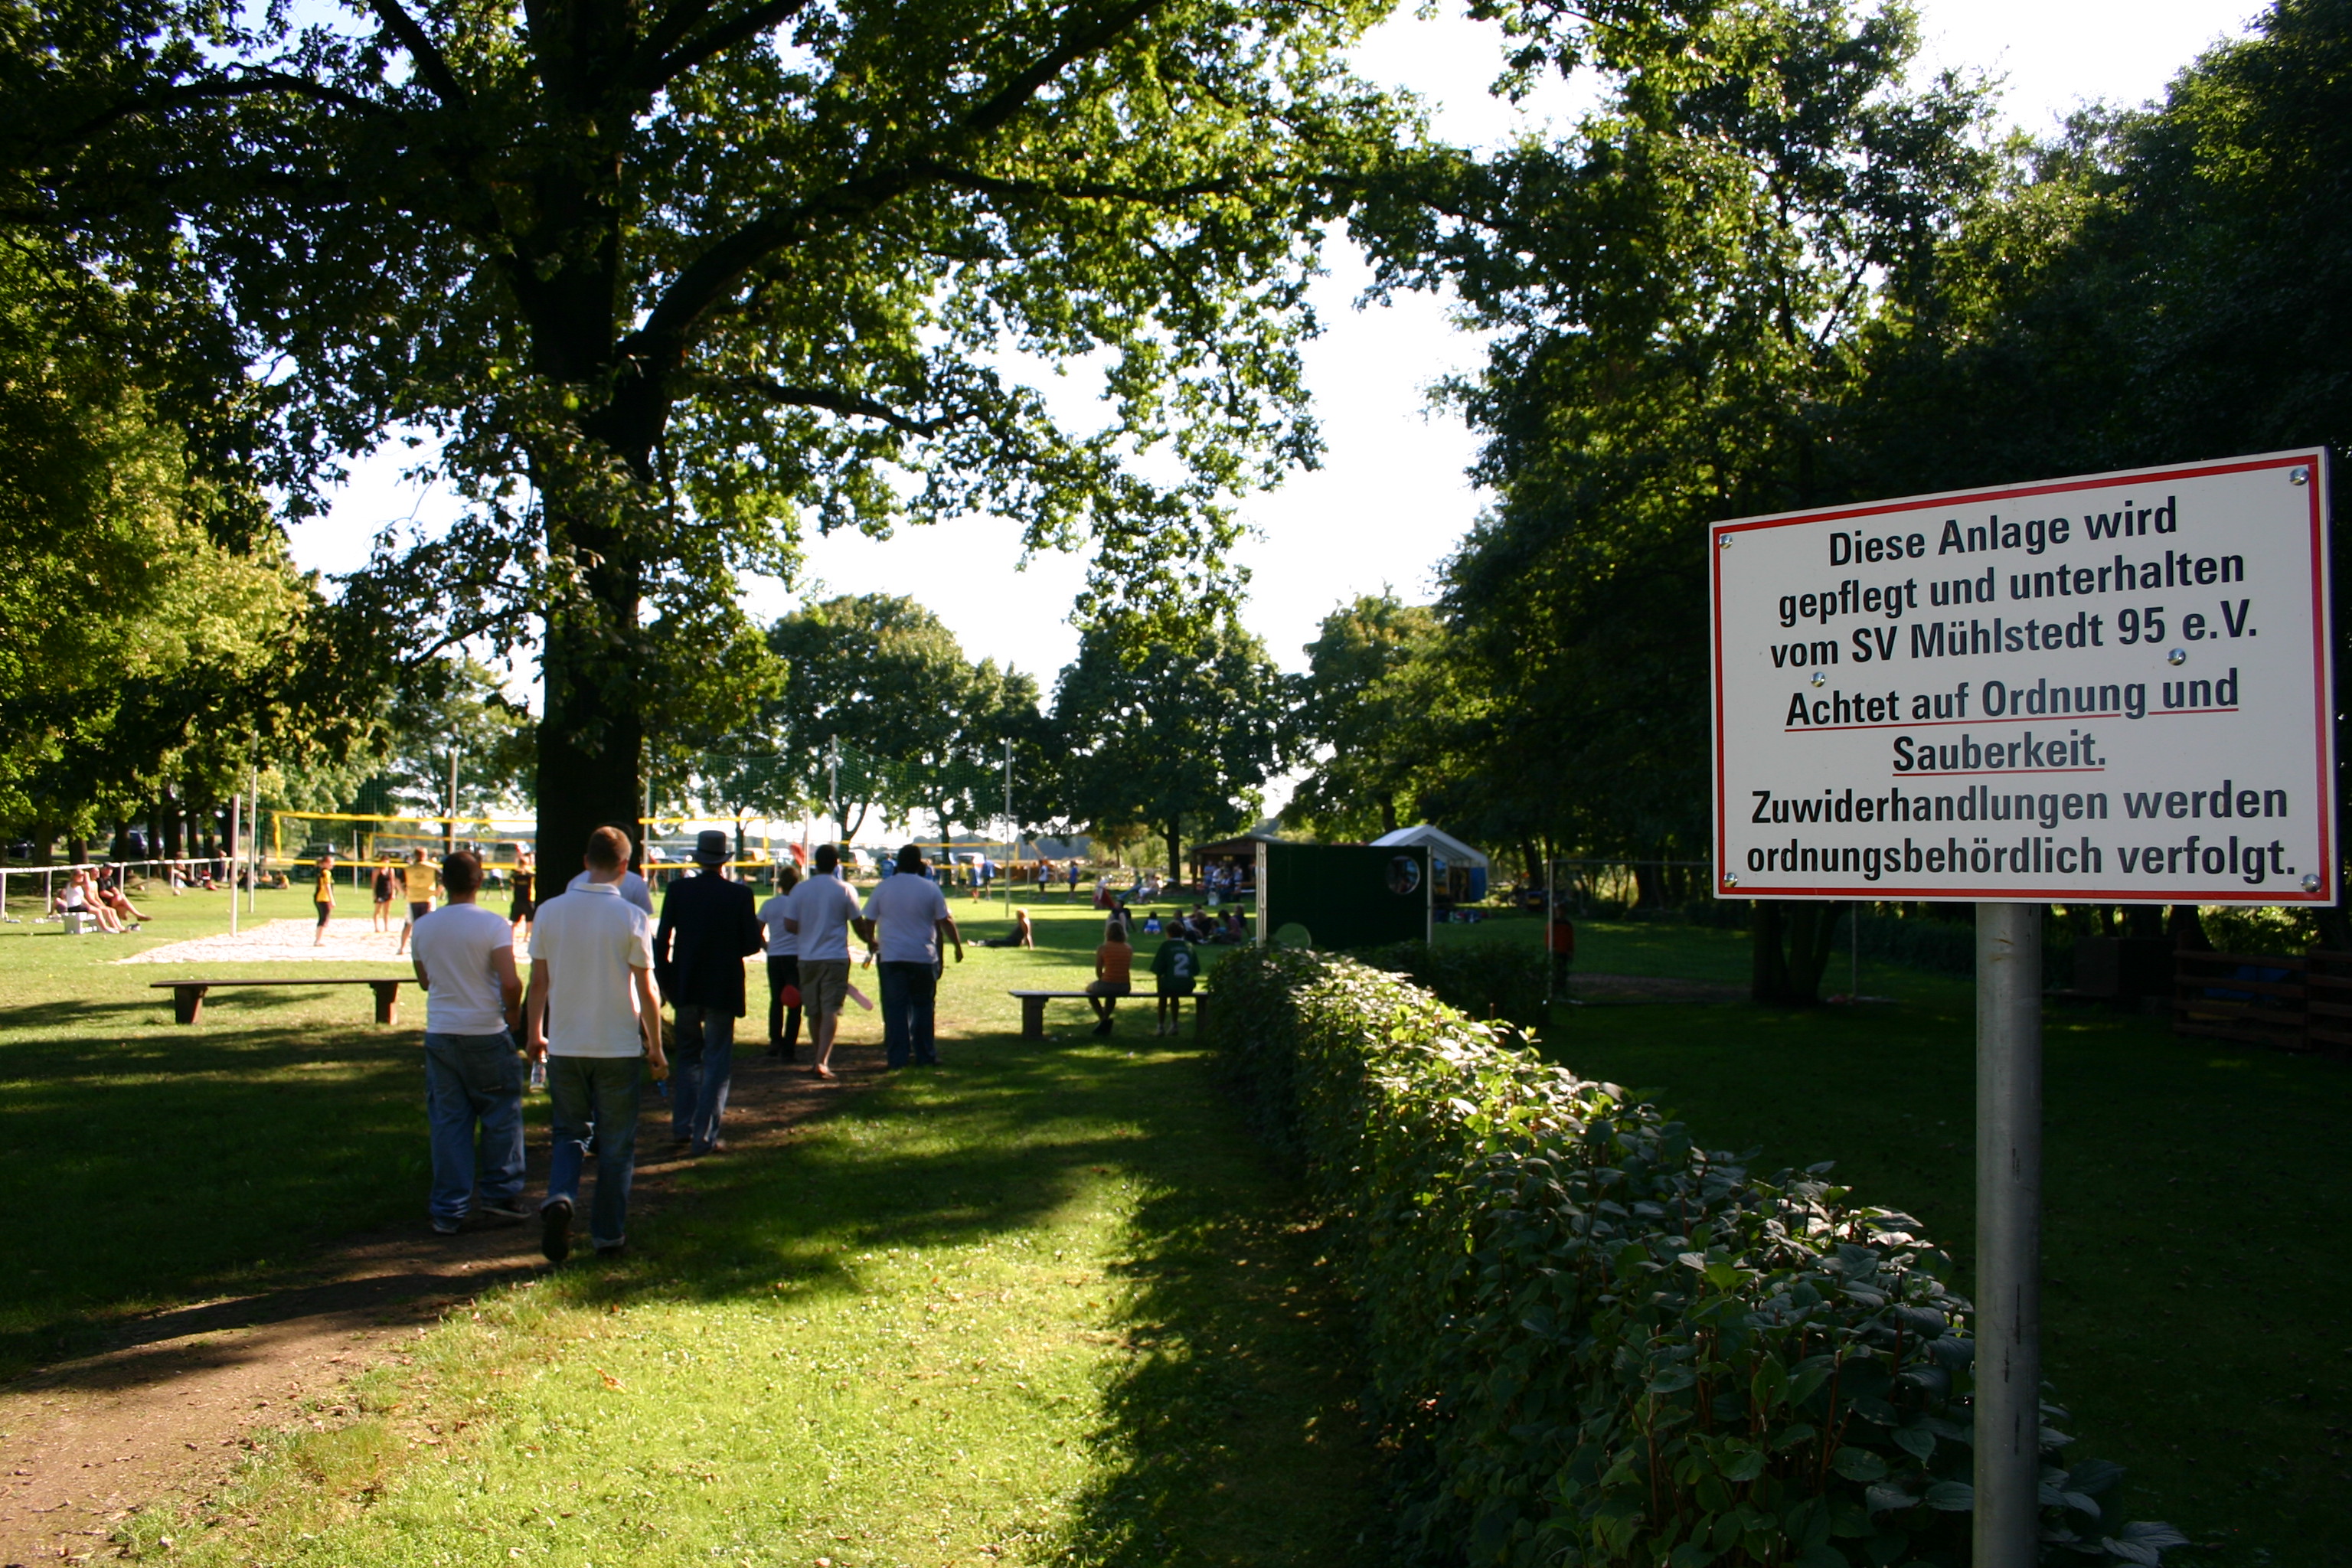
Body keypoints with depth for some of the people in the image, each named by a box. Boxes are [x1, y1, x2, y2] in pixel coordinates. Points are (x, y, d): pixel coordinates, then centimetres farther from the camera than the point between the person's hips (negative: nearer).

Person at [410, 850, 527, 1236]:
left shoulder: (423, 927, 3)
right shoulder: (493, 925, -13)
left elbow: (425, 981, 15)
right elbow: (511, 982, -20)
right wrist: (513, 1015, -3)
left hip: (439, 1034, 4)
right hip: (486, 1032, -4)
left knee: (448, 1121, 9)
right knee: (501, 1114, 11)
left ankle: (448, 1210, 12)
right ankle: (499, 1194, 14)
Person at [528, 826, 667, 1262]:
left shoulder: (550, 912, -3)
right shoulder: (631, 917, -11)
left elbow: (538, 981, 3)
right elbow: (646, 990, -8)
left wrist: (535, 1034, 17)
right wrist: (656, 1047, 2)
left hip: (565, 1046, 3)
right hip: (618, 1047, -2)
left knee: (571, 1133, 17)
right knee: (616, 1144, 10)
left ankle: (559, 1197, -9)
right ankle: (608, 1235, 16)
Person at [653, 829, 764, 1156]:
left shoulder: (677, 890, -4)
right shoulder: (740, 894, -10)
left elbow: (662, 941, -1)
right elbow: (753, 943, -8)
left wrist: (665, 981, 10)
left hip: (686, 987, 3)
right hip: (723, 989, -3)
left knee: (688, 1055, 20)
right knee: (717, 1062, 4)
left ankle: (682, 1127, 21)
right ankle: (704, 1137, 2)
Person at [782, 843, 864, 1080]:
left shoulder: (800, 890, -1)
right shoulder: (844, 890, -5)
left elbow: (789, 925, -2)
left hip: (808, 958, 3)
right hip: (836, 957, -3)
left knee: (813, 1012, 14)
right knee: (831, 1011, -4)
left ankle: (820, 1058, 23)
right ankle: (822, 1061, -15)